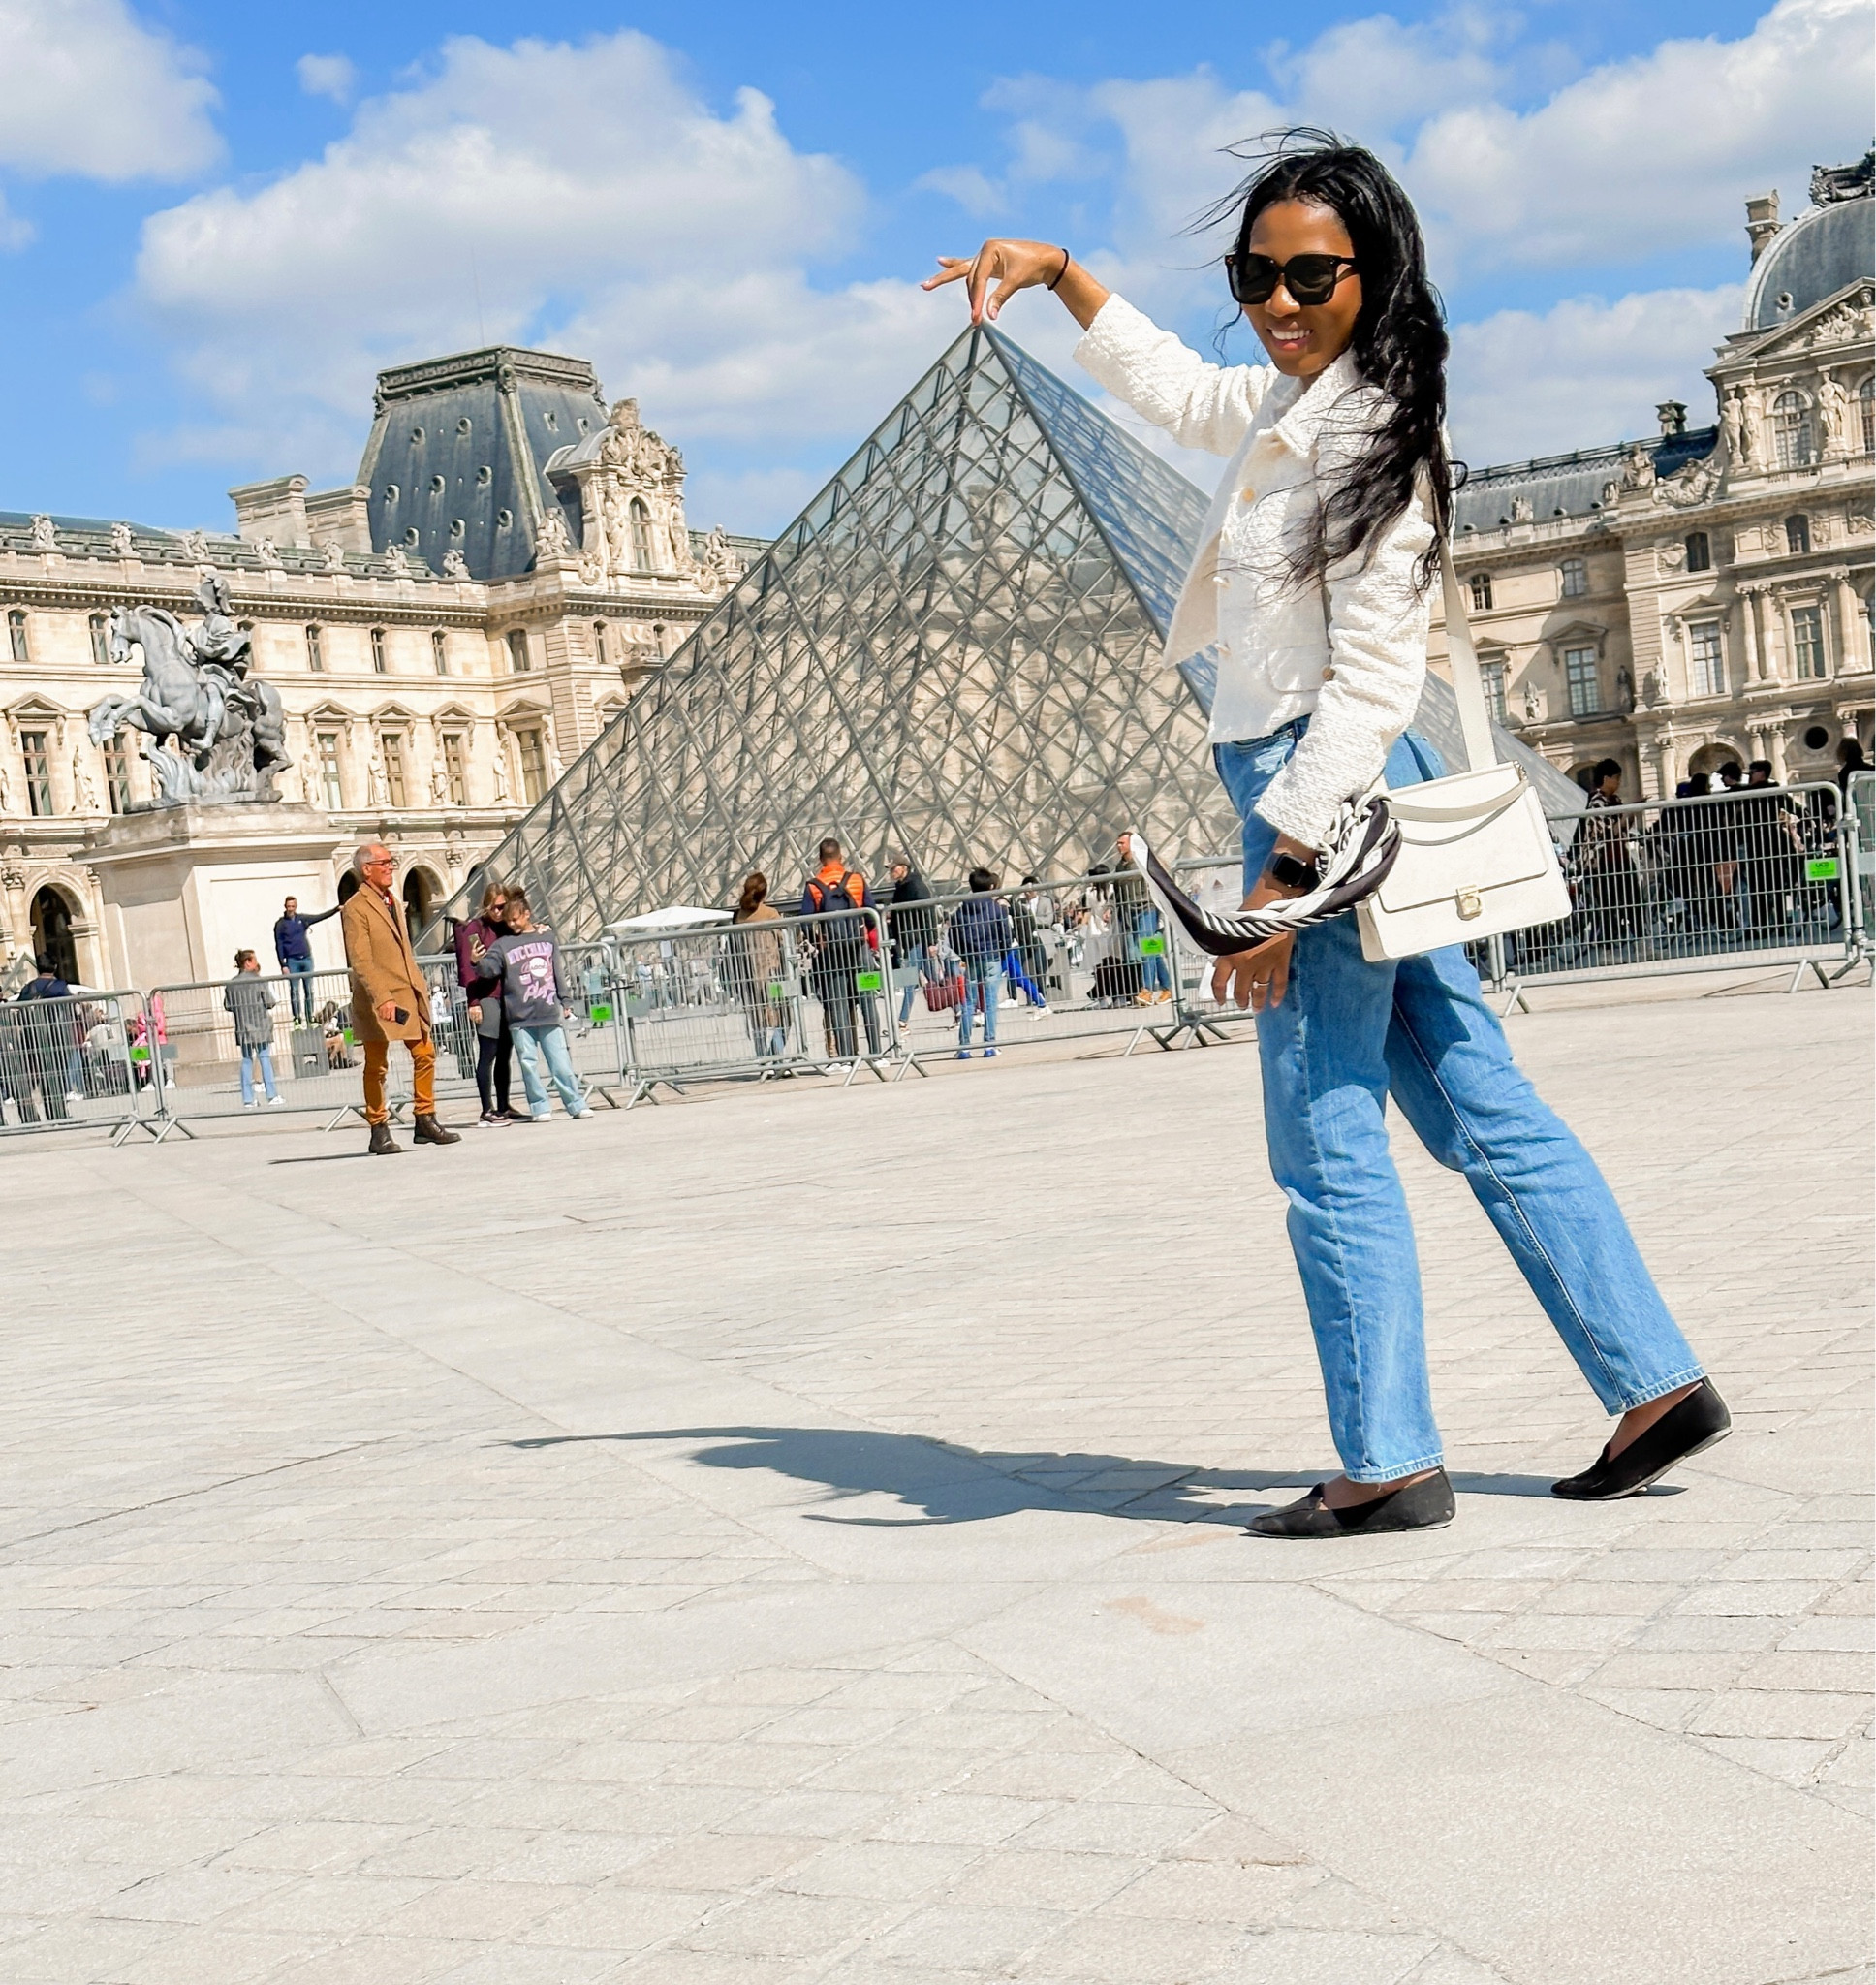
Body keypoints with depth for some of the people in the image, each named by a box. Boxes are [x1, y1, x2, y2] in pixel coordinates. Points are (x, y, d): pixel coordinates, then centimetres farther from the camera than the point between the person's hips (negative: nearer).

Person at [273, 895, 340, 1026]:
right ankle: (297, 1019, -2)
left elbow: (320, 916, 3)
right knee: (294, 991, -4)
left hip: (307, 959, 3)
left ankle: (309, 1018, 9)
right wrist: (283, 965, -7)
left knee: (309, 990, 4)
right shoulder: (280, 924, 0)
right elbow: (279, 946, -1)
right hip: (292, 961, -3)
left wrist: (337, 909, -9)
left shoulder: (302, 919, 7)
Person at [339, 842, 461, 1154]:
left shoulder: (393, 901, 16)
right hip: (377, 1001, -8)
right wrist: (382, 999, -25)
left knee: (425, 1054, 6)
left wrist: (420, 988, 16)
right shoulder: (355, 908, -11)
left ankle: (425, 1122, 15)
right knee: (377, 1066, 0)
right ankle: (379, 1132, 7)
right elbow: (360, 961, -18)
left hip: (409, 994, 8)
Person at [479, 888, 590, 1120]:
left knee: (561, 1062, 3)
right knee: (529, 1064, 1)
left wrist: (566, 1001, 11)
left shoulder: (546, 937, 10)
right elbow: (490, 967, -8)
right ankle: (540, 1108, 8)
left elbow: (559, 970, 13)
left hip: (549, 1013, 0)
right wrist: (478, 962, -29)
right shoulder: (503, 944, 5)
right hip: (520, 1017, 0)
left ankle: (576, 1104, 10)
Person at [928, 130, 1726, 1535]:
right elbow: (1172, 388, 36)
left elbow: (1376, 679, -20)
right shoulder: (1284, 405, 13)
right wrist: (1061, 275, 32)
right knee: (1482, 1107, 9)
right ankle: (1654, 1383, 14)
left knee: (1327, 1144, -4)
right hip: (1326, 796, 10)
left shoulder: (1369, 431, -15)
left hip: (1331, 798, -10)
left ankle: (1388, 1462, 4)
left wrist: (1281, 871, -23)